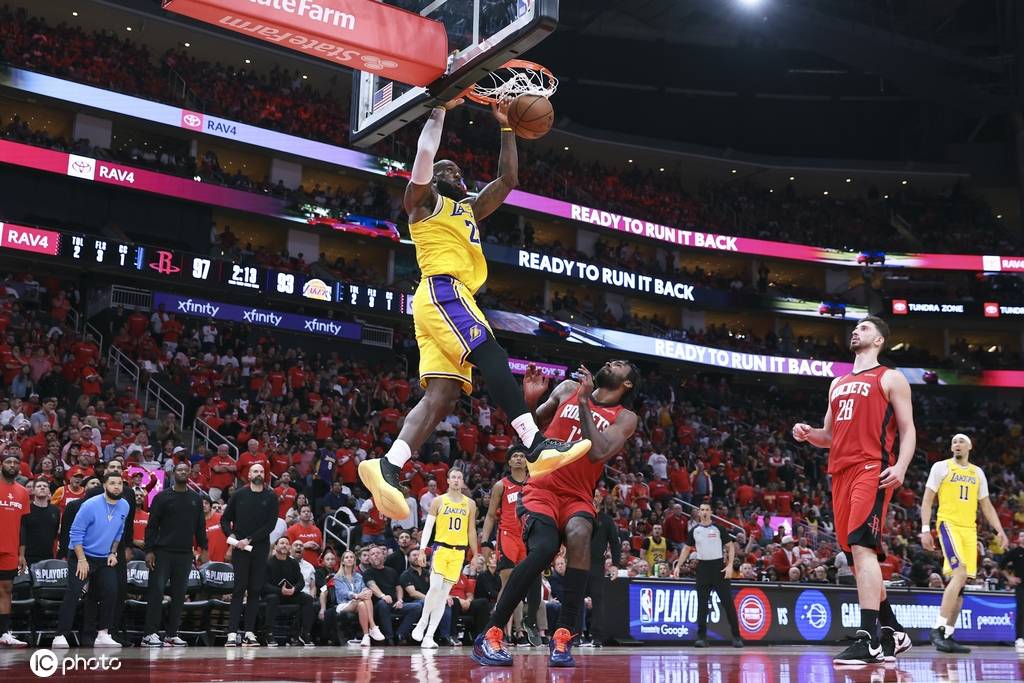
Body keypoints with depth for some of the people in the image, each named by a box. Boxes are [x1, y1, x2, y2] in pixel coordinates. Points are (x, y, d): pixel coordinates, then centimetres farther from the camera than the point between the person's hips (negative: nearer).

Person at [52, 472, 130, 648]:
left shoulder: (124, 506, 0)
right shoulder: (90, 505, -17)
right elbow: (76, 533, -15)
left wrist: (113, 553, 4)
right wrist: (82, 560, -18)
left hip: (105, 559, 5)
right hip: (82, 556, -5)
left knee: (111, 594, -3)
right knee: (73, 594, -13)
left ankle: (103, 635, 7)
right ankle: (60, 637, -12)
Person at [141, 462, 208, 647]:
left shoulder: (196, 499, 11)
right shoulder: (162, 497, 1)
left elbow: (200, 526, 14)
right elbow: (151, 525, -2)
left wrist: (203, 548, 6)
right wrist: (149, 550, -9)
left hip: (185, 554, 4)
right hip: (162, 552, -4)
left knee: (179, 594, 4)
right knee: (156, 592, -7)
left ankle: (171, 634, 10)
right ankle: (150, 634, -5)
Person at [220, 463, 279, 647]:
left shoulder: (271, 497, 5)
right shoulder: (239, 495, 7)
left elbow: (271, 524, -4)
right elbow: (225, 519, 10)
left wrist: (249, 540, -11)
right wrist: (231, 535, -8)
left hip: (260, 549, 1)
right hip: (239, 549, -1)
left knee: (255, 590, 2)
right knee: (239, 589, -5)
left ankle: (249, 633, 6)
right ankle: (232, 633, -7)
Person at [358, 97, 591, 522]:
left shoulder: (469, 209, 35)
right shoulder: (424, 201, 12)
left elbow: (508, 179, 33)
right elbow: (424, 155, -6)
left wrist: (506, 127, 30)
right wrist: (440, 110, 3)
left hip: (446, 302, 9)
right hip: (443, 292, -9)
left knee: (441, 396, -7)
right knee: (492, 357, -23)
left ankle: (387, 467, -18)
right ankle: (536, 446, -33)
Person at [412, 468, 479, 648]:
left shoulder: (470, 503, 10)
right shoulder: (438, 501, 4)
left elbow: (471, 531, 14)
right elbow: (428, 526, 1)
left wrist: (476, 555, 10)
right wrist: (422, 547, -12)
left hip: (459, 551, 2)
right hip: (441, 547, -2)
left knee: (444, 594, 0)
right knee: (435, 587, -19)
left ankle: (429, 636, 1)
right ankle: (422, 622, 4)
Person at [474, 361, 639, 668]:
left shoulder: (625, 418, 2)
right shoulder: (568, 389, 8)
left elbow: (598, 453, -17)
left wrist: (584, 402, -16)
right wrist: (529, 399, -4)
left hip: (578, 497, 1)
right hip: (542, 488, 0)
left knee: (579, 534, -34)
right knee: (543, 549, -28)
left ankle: (563, 637, -28)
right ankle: (489, 636, -18)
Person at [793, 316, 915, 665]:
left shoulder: (891, 378, 6)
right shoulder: (838, 384, 25)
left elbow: (907, 430, 0)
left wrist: (901, 466, -18)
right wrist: (808, 434, 6)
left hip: (872, 470, -8)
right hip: (840, 472, 8)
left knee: (861, 547, -21)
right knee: (857, 555, 8)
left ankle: (868, 640, -24)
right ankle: (893, 633, 19)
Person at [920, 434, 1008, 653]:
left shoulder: (977, 473, 17)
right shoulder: (941, 467, 2)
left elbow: (986, 505, 20)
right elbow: (927, 500, -1)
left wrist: (999, 530, 7)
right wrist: (925, 529, -10)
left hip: (970, 529, 6)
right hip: (948, 524, -6)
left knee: (960, 582, 2)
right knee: (959, 574, -23)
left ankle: (947, 635, 7)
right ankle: (938, 630, -21)